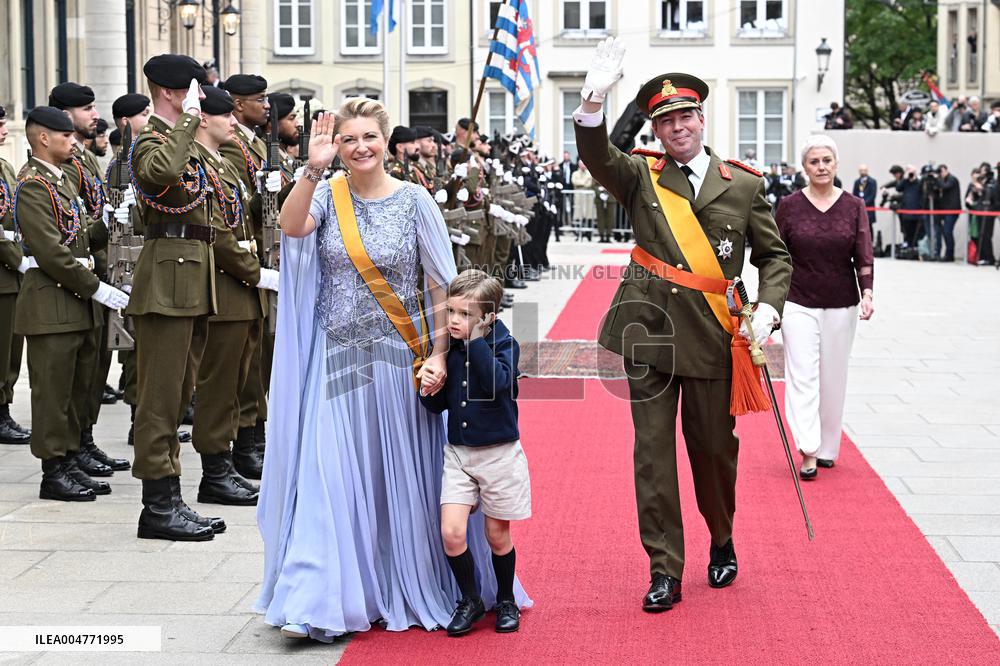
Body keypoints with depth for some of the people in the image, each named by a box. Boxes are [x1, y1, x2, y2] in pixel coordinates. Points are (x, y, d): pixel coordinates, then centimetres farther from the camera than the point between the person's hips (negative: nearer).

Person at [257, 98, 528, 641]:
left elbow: (441, 287, -2)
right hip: (338, 360, 1)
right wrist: (313, 169, -30)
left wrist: (438, 355, -10)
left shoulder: (414, 201, -2)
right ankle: (321, 599, 1)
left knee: (401, 477, 6)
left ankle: (409, 591, 22)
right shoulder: (328, 195, 3)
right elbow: (292, 226, -19)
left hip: (400, 359, -1)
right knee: (333, 476, -3)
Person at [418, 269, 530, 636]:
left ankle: (506, 601, 31)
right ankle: (470, 600, 15)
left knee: (497, 534, 8)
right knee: (451, 532, -7)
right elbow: (439, 404, 8)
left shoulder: (503, 344, -11)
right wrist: (428, 391, -13)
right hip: (458, 451, 3)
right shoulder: (447, 347, 0)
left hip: (499, 453, -3)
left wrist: (476, 341, -29)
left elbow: (498, 382, -31)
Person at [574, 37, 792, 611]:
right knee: (653, 454, 1)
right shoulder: (641, 177, 4)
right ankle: (664, 572, 9)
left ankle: (722, 541, 38)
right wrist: (594, 97, -34)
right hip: (648, 331, 0)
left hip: (713, 337, 0)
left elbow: (775, 255, 11)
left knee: (715, 449, 11)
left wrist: (768, 309, -7)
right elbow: (596, 155, -16)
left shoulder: (744, 186, 5)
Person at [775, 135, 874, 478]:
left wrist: (867, 293, -18)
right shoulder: (789, 206, -1)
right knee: (803, 376, -11)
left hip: (841, 306, 2)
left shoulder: (854, 207, 2)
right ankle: (808, 451, -15)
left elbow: (864, 256, -3)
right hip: (798, 304, -2)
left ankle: (827, 448, 22)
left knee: (833, 378, 9)